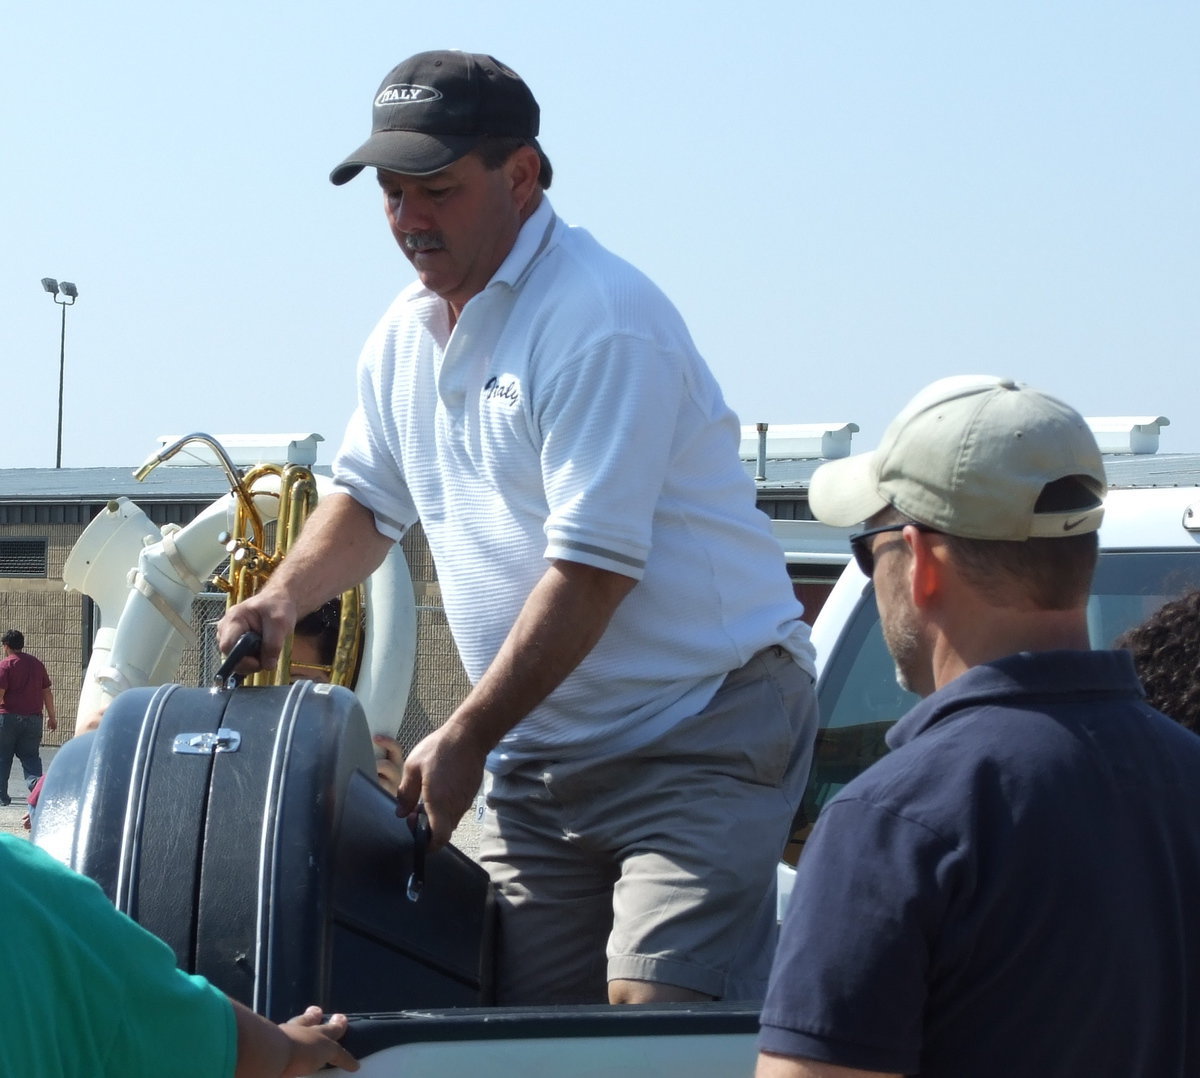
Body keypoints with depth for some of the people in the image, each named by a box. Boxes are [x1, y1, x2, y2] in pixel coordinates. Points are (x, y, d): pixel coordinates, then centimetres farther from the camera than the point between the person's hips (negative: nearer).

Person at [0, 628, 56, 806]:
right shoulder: (37, 663, 11)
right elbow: (47, 692, 13)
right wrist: (51, 716, 19)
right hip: (34, 718, 4)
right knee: (31, 756, 6)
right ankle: (36, 782, -21)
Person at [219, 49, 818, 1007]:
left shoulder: (601, 320, -17)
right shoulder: (407, 333, 10)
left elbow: (593, 568, -21)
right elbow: (369, 499, 26)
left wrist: (465, 740, -17)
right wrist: (283, 597, 5)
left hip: (700, 735, -8)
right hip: (540, 753, 8)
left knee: (655, 1009, -21)